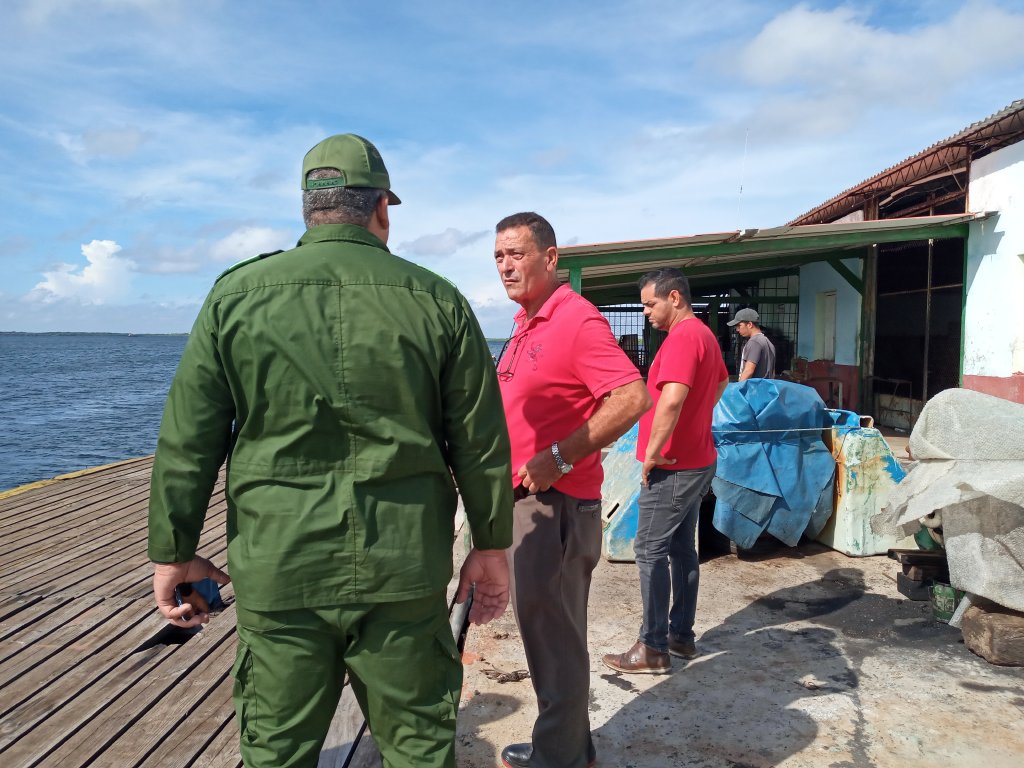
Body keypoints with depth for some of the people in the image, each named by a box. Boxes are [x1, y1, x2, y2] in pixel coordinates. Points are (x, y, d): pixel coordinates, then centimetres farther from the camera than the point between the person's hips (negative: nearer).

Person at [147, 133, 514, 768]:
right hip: (406, 570, 0)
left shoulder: (237, 294, -1)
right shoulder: (438, 301, -1)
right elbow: (482, 444, 1)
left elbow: (187, 441, 1)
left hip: (277, 571, 0)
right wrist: (491, 547, 11)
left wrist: (173, 552, 11)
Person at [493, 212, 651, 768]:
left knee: (554, 638, 3)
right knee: (544, 631, 20)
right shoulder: (527, 326, 14)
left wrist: (557, 459, -25)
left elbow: (632, 398, -26)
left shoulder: (577, 319, -16)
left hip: (554, 503, -10)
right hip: (523, 499, 10)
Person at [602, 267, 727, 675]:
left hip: (673, 467, -10)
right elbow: (721, 382, 33)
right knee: (682, 548, 15)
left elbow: (672, 399, -33)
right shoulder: (705, 335, 13)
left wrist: (652, 453, -24)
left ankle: (654, 648, 4)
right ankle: (682, 636, 24)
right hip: (698, 460, 10)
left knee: (651, 551, -3)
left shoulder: (682, 337, -19)